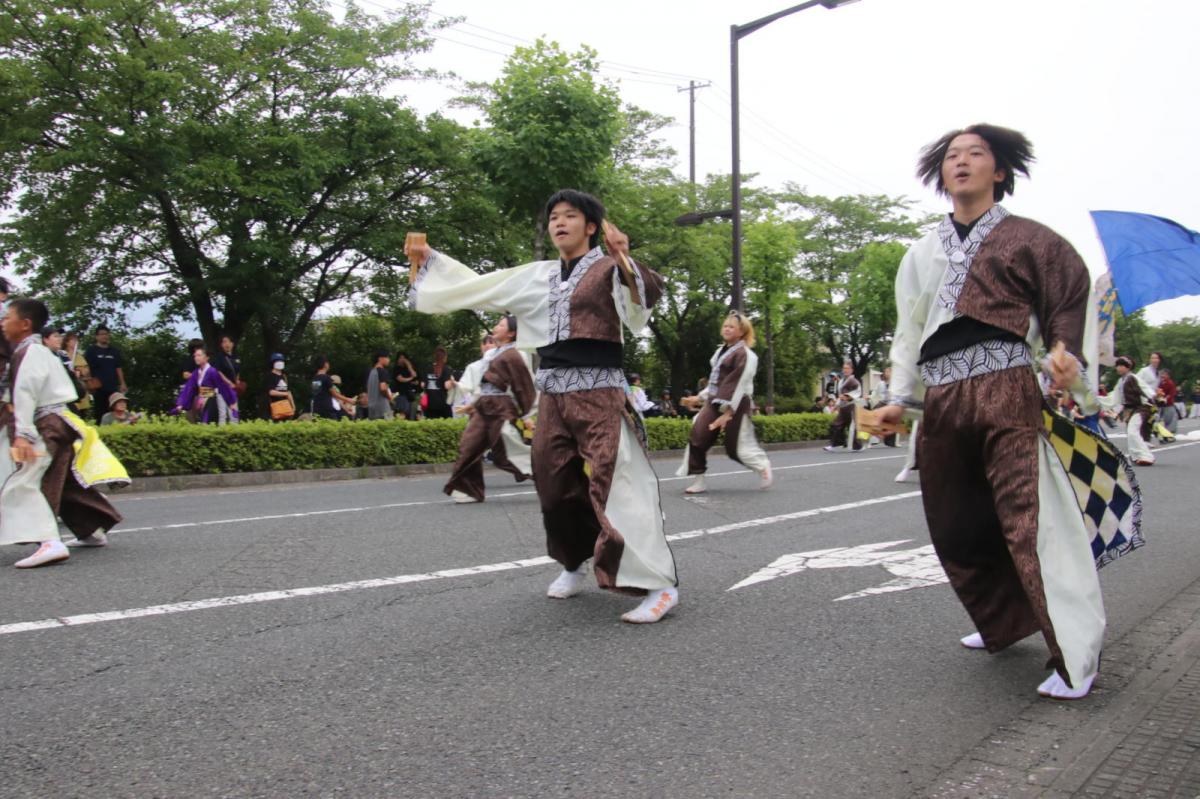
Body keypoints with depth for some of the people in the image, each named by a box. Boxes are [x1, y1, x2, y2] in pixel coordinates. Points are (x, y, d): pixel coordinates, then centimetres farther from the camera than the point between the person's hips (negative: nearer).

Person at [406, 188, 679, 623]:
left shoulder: (608, 269, -1)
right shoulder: (537, 275, 14)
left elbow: (641, 305, -20)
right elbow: (478, 287, 21)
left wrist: (624, 261, -36)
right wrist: (429, 259, 20)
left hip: (598, 391, -6)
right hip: (553, 393, 6)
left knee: (615, 484, -14)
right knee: (555, 485, 12)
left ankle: (659, 584, -10)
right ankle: (574, 564, 33)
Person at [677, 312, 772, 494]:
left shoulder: (745, 355, -12)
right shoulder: (721, 351, 15)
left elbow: (739, 386, -18)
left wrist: (728, 412, -21)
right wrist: (700, 397, 19)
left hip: (735, 406, -8)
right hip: (714, 403, 8)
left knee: (735, 447, 1)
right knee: (698, 438, -6)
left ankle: (763, 467, 28)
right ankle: (699, 481, 2)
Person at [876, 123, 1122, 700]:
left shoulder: (1025, 239, 8)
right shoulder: (923, 254, 21)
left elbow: (1073, 300, 3)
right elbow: (908, 330, 20)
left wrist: (1067, 353, -15)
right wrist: (899, 398, 13)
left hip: (1006, 394, -5)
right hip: (942, 403, 5)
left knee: (1029, 520, -13)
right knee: (954, 526, 10)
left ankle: (1076, 655, -1)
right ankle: (1005, 624, 30)